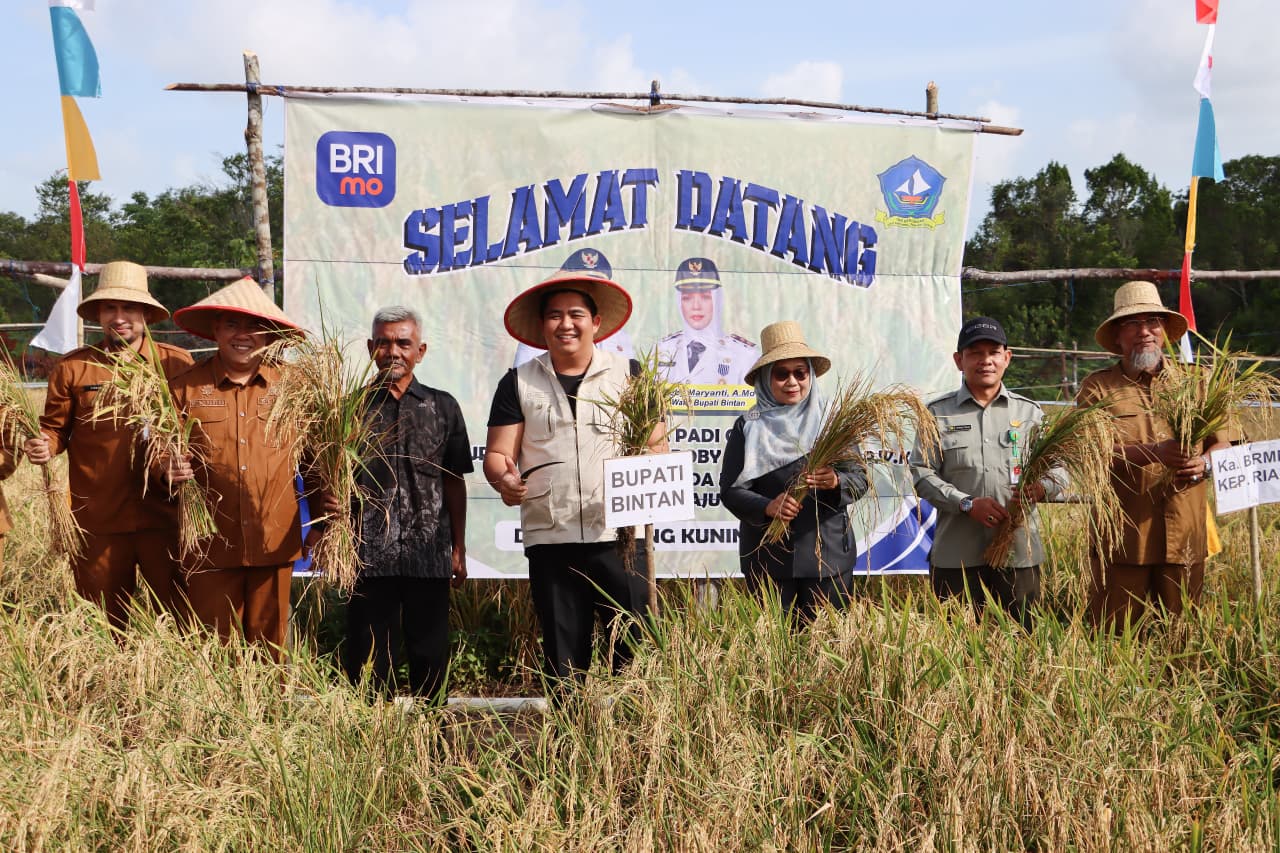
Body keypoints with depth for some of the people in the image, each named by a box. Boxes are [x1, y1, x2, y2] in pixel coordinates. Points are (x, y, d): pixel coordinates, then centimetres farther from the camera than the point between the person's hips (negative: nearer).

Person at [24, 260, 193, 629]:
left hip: (162, 517, -1)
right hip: (97, 521, 1)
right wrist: (44, 446, -10)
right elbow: (55, 428, 11)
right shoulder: (72, 367, 3)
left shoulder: (177, 364, 0)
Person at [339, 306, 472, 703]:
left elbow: (454, 482, 10)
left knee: (431, 656, 7)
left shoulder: (442, 407, 9)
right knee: (367, 659, 3)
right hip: (369, 555, -1)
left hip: (430, 555, 1)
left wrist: (459, 549, 8)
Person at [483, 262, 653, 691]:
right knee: (562, 658, 6)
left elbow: (657, 444, 6)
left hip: (619, 536, -1)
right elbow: (497, 454, 9)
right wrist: (504, 479, -14)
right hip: (549, 540, 1)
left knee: (633, 648, -4)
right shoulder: (519, 382, 12)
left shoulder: (628, 374, 9)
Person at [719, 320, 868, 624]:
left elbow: (860, 479, 4)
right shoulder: (749, 427, 4)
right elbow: (730, 490, -1)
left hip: (828, 555, 1)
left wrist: (836, 482, -18)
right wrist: (768, 507, -20)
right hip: (768, 558, -1)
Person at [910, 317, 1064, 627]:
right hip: (957, 555, -1)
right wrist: (968, 503, -15)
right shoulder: (938, 413, 6)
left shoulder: (1029, 412, 12)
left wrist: (1040, 487, -15)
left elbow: (1059, 470, 10)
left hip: (1020, 553, 2)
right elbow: (921, 474, 0)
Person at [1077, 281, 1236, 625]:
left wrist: (1205, 463, -12)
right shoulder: (1097, 387, 3)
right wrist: (1154, 453, -24)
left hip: (1185, 535, 3)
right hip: (1122, 538, -2)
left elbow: (1224, 440, 11)